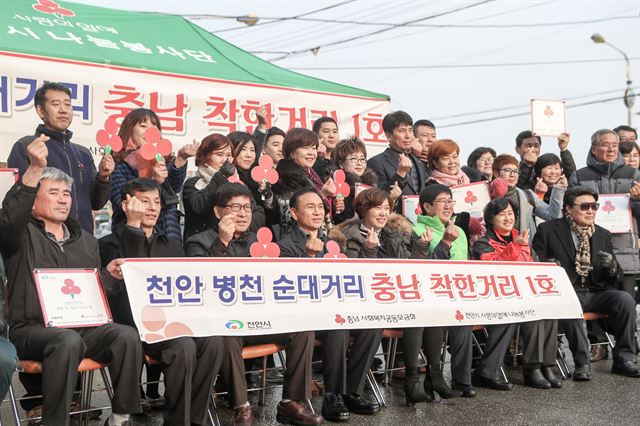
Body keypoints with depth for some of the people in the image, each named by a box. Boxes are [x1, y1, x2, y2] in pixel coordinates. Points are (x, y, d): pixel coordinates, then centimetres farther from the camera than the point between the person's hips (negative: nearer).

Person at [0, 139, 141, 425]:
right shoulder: (24, 235, 5)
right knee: (68, 341, -38)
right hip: (33, 328, -4)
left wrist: (109, 274, 1)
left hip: (81, 326, 5)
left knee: (127, 335, -24)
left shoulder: (85, 240, 22)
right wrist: (35, 169, -34)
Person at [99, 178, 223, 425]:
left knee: (212, 340, -25)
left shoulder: (173, 246, 24)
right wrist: (133, 226, -12)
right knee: (184, 345, -32)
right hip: (135, 324, -5)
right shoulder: (110, 243, 9)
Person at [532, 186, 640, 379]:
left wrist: (612, 266, -10)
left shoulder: (603, 235, 16)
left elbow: (617, 277, 15)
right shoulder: (548, 230, 5)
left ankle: (623, 359, -12)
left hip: (597, 293, 4)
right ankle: (582, 362, -25)